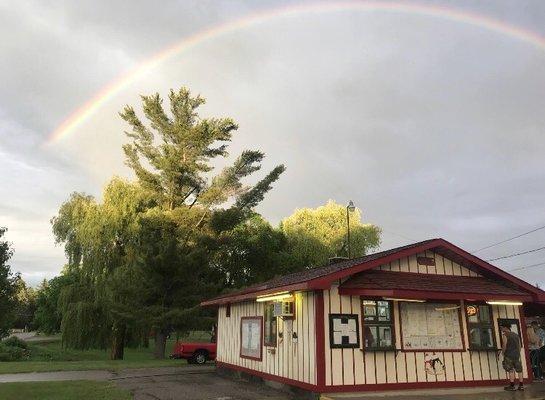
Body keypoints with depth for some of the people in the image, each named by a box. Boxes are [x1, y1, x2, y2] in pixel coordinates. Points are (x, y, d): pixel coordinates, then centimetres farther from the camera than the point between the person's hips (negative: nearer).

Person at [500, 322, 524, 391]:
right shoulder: (516, 335, 14)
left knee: (511, 370, -4)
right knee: (519, 370, 9)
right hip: (517, 355, 6)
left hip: (509, 355, -6)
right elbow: (519, 346, 15)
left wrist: (503, 353, 0)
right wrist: (518, 353, 21)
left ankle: (512, 386, -4)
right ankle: (521, 385, 11)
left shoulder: (505, 335, -7)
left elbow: (504, 345, -14)